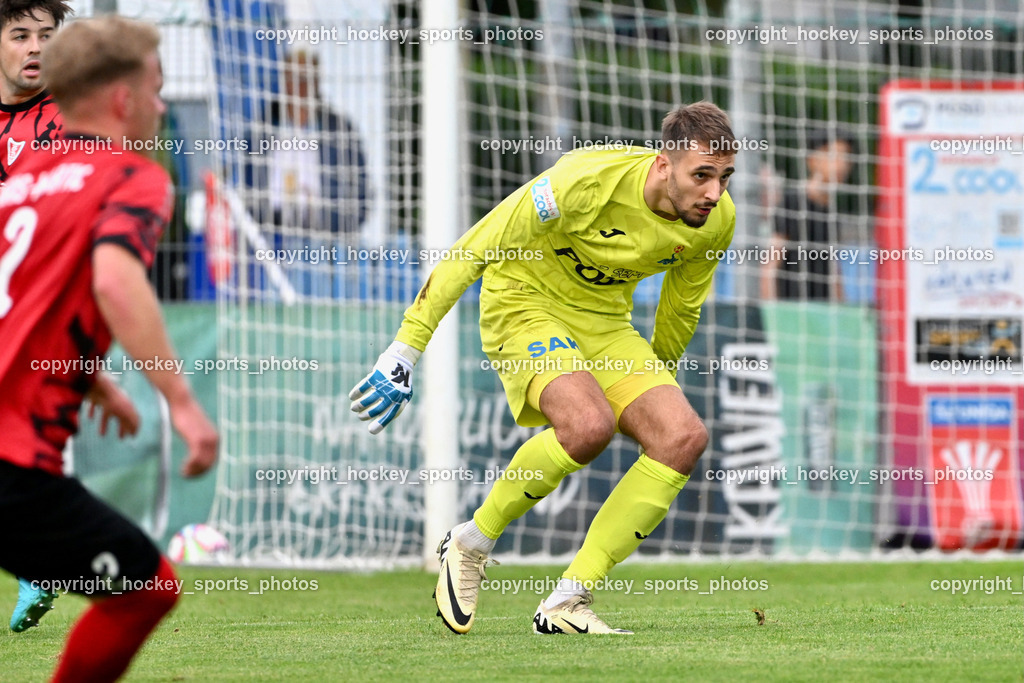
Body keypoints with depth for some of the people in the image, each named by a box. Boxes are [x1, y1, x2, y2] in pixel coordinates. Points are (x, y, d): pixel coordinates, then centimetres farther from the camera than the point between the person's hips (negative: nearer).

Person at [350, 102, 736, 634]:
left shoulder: (716, 220, -11)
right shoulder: (588, 182, -29)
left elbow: (680, 311, 12)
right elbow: (471, 253, -22)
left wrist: (654, 384, 25)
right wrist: (404, 350, -23)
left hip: (604, 324, 6)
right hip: (526, 305, -6)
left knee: (683, 436, -16)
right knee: (589, 424, -33)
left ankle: (567, 604, -11)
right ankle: (470, 546, -8)